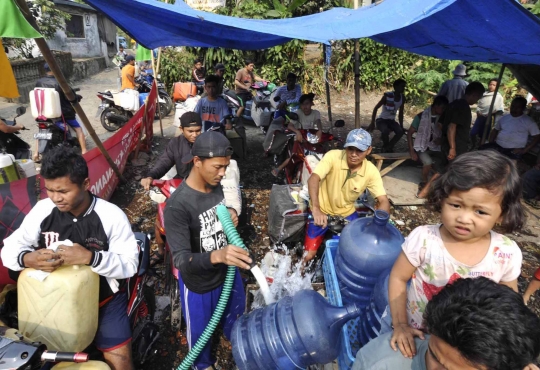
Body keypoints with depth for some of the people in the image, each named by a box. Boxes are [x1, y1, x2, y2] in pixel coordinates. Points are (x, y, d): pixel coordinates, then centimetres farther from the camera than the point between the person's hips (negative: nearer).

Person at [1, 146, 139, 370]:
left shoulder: (111, 216, -18)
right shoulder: (42, 210, -7)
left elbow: (130, 264, -18)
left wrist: (90, 258, -35)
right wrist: (27, 259, -24)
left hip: (104, 298, -3)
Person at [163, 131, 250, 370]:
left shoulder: (216, 187, -10)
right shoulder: (177, 206, -31)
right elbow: (181, 259, -33)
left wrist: (231, 218, -15)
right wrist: (217, 256, -52)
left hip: (228, 272, 6)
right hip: (199, 284, -6)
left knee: (235, 316, 30)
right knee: (200, 331, 22)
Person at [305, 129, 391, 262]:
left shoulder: (371, 171, -16)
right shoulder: (333, 156, -25)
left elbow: (384, 201, -17)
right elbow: (313, 179, -35)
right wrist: (316, 209, -50)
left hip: (346, 213, 3)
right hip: (323, 211, -3)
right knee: (308, 255, -6)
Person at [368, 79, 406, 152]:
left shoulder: (402, 98, -2)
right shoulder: (387, 96, -18)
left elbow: (400, 113, 8)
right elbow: (376, 108, -15)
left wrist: (401, 126, 5)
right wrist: (372, 123, -20)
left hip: (391, 121, 5)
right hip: (381, 120, -5)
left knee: (400, 131, -24)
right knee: (385, 131, -36)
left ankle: (389, 147, 0)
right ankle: (386, 147, -4)